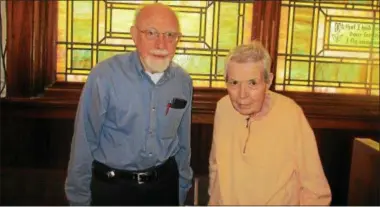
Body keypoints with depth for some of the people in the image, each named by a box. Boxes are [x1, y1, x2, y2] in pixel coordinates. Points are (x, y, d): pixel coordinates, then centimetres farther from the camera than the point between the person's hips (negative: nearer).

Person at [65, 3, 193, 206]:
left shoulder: (183, 81, -6)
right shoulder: (104, 76, -20)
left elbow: (183, 142, 6)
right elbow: (84, 142, -11)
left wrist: (182, 188, 14)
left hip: (164, 183, 4)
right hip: (112, 186, -3)